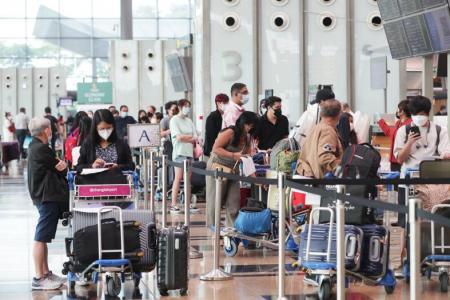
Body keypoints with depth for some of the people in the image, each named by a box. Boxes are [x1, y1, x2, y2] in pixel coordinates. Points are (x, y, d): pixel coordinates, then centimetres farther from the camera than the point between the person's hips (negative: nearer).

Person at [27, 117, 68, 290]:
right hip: (47, 197, -11)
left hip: (44, 196, 11)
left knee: (43, 237, 16)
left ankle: (45, 273, 25)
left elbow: (54, 167, 11)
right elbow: (60, 168, -11)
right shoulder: (41, 149, -17)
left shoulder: (35, 147, 15)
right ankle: (39, 279, -5)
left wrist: (59, 167, -5)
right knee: (41, 237, -8)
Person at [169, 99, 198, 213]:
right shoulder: (174, 120, -1)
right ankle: (173, 205, -9)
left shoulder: (189, 121, 15)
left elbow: (195, 139, 10)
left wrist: (185, 138, -10)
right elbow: (179, 137, -11)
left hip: (189, 152, 6)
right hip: (179, 152, -6)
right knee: (178, 178, -9)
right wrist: (192, 137, 1)